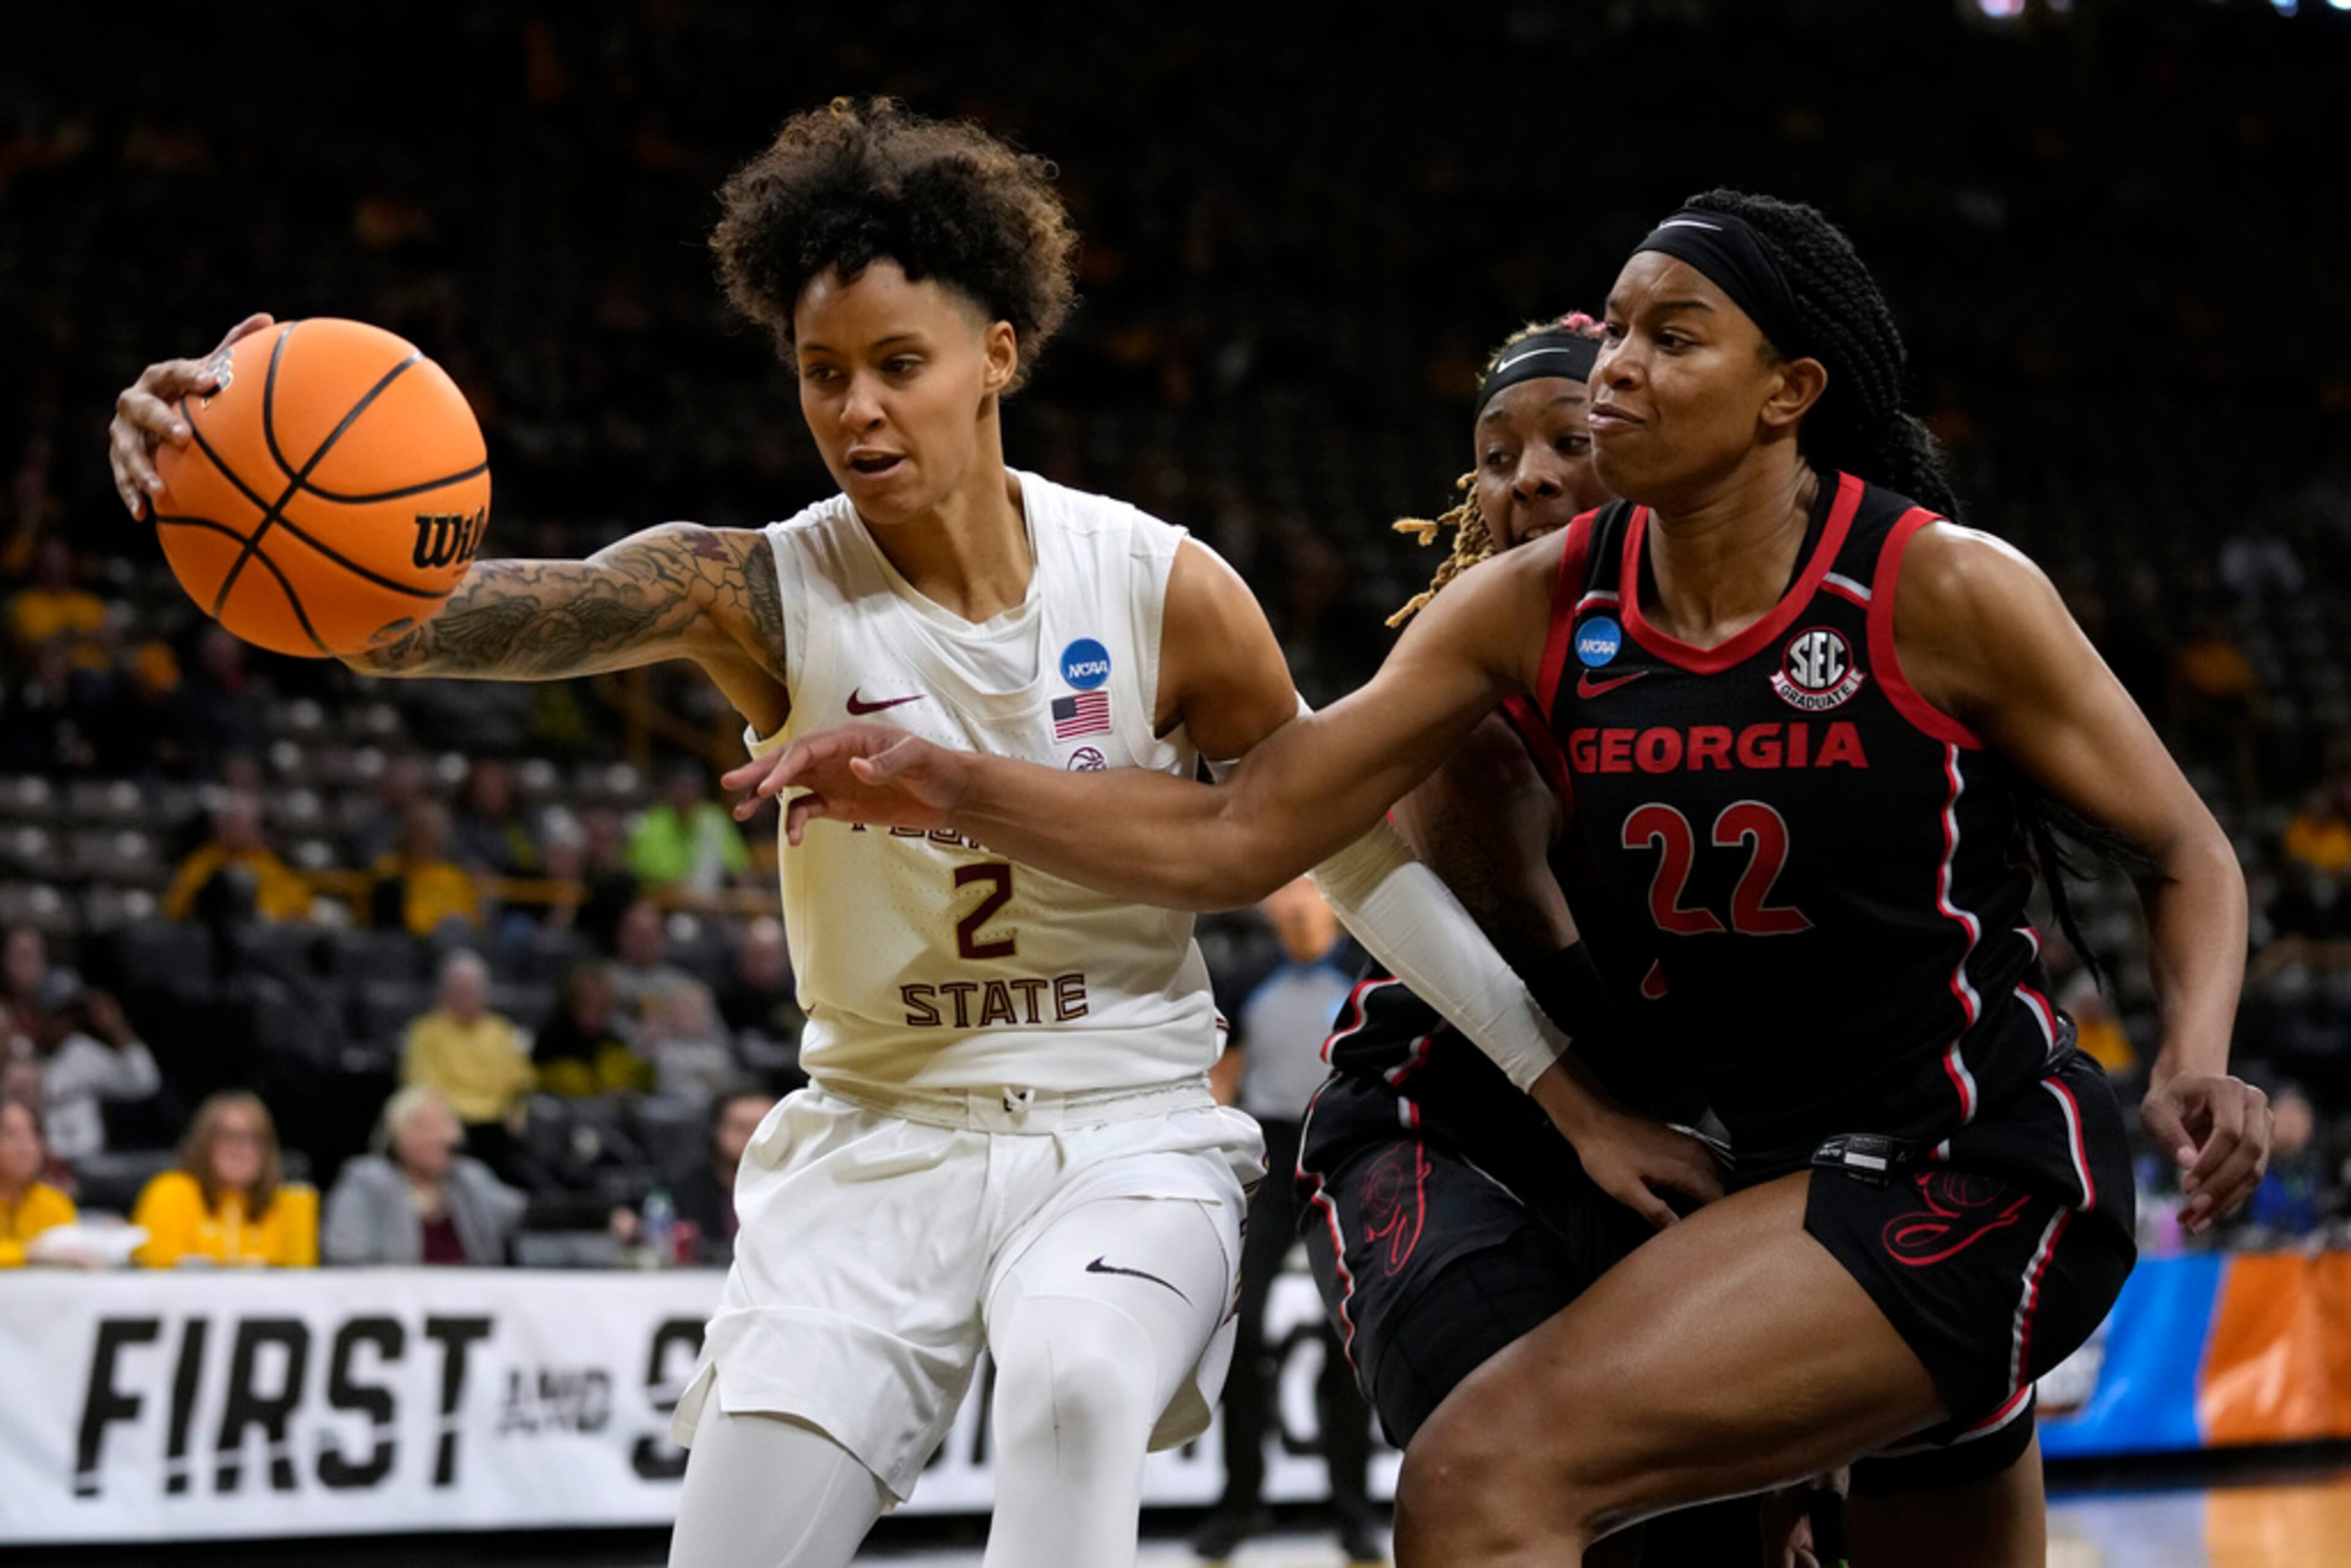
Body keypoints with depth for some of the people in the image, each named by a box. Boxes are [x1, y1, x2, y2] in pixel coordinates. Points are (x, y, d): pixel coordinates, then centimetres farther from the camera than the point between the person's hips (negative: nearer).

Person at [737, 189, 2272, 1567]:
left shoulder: (1943, 591, -13)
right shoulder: (1537, 608, 0)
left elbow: (2186, 851, -4)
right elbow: (1239, 835, -1)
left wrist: (2195, 1064, -23)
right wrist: (951, 789, -14)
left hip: (1974, 1171, -7)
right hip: (1757, 1164, 7)